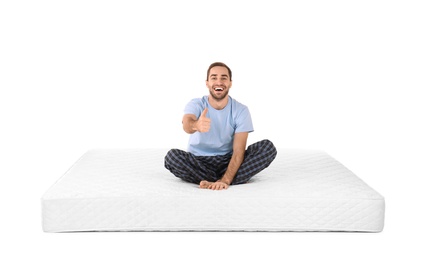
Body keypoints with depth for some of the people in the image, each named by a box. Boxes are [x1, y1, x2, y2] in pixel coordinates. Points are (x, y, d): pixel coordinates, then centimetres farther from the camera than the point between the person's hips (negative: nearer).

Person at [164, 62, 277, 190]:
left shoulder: (241, 110, -9)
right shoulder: (196, 105, -10)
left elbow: (239, 151, -17)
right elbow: (187, 124, -35)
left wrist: (225, 180, -33)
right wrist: (196, 125, -62)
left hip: (227, 161, 1)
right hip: (199, 161, -1)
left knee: (268, 147, -22)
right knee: (172, 156, -31)